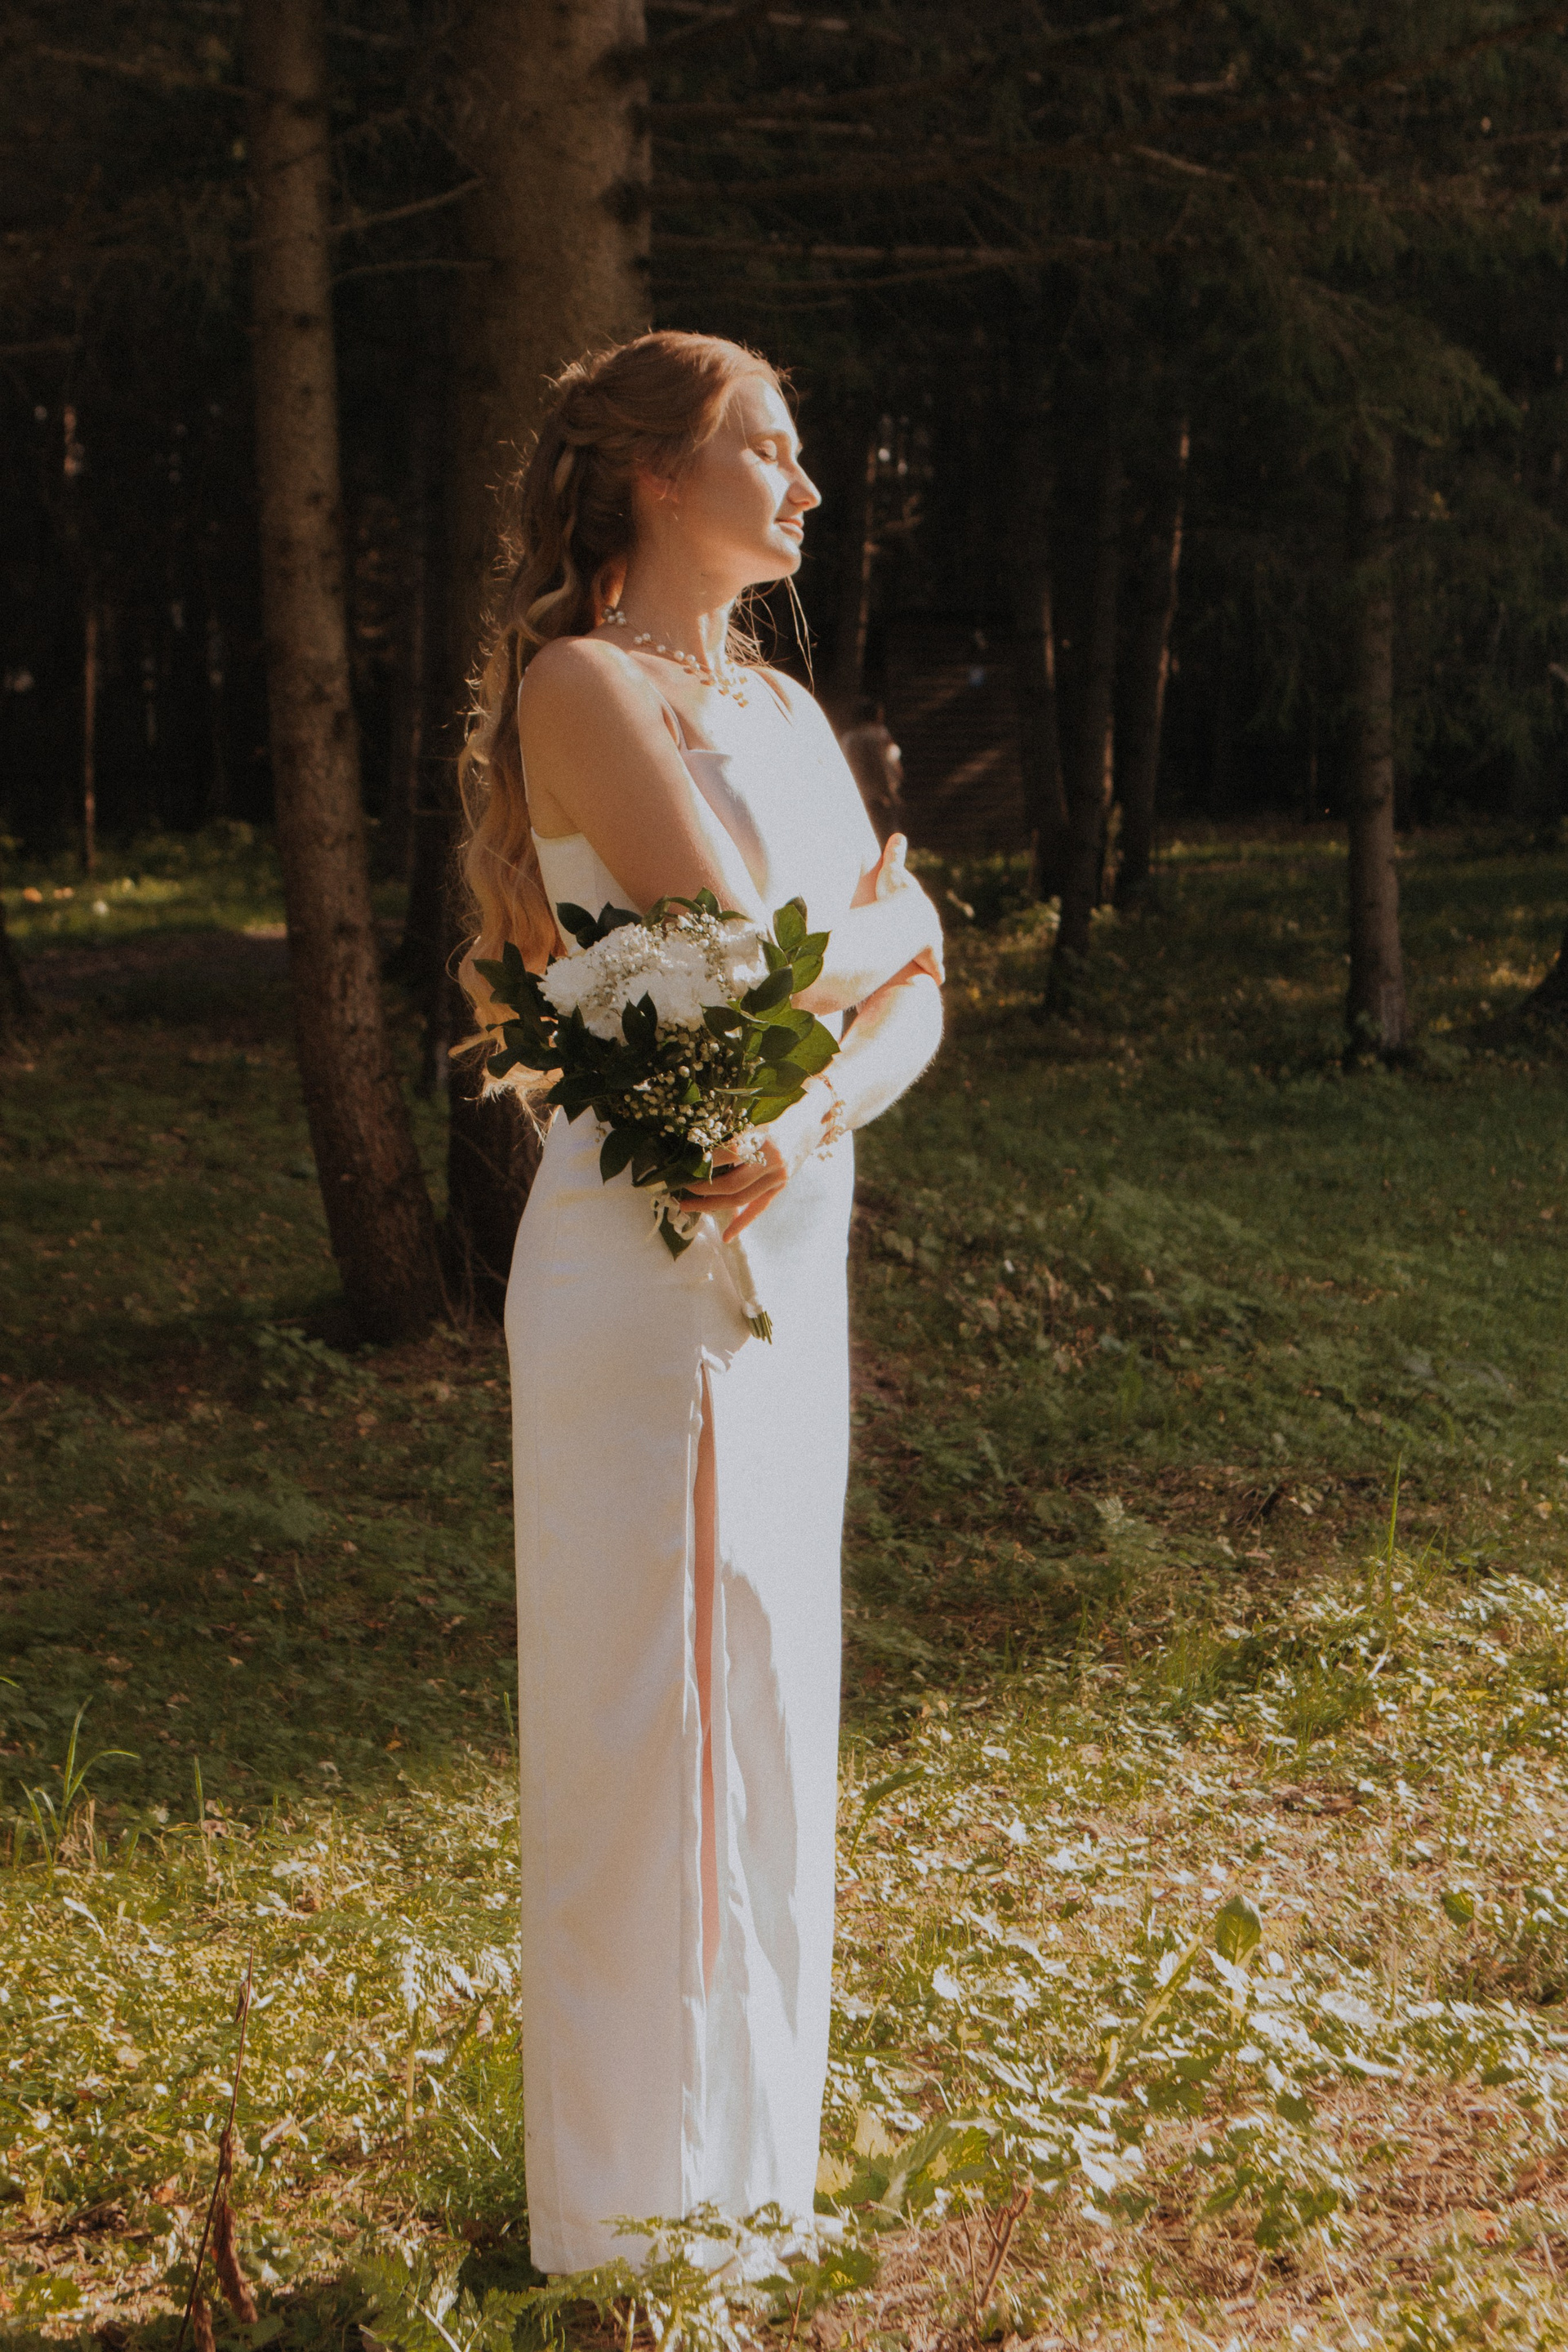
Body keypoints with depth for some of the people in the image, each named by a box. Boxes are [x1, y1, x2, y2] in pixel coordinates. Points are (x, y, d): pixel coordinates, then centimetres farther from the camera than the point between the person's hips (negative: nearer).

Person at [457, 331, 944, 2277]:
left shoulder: (782, 706, 16)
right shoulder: (583, 684, -10)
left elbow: (909, 1005, 8)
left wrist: (808, 1120, -13)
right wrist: (894, 920, 1)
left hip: (792, 1256, 8)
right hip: (650, 1262, -8)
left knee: (770, 1717, 15)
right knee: (653, 1736, 0)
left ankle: (755, 2175, 28)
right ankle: (633, 2221, 13)